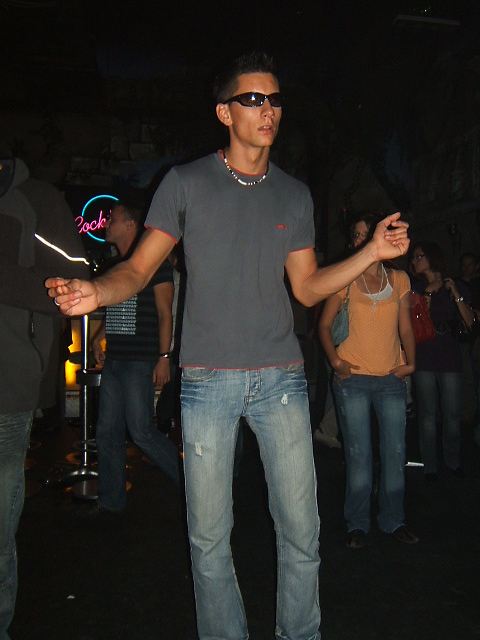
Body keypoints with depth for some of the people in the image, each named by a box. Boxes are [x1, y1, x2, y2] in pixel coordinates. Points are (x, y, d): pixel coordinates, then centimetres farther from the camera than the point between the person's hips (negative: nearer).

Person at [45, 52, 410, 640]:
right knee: (209, 538, 7)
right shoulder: (185, 183, 2)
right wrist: (95, 292, -21)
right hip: (208, 379, -2)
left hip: (281, 377, 3)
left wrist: (374, 252, 4)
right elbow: (140, 267, 0)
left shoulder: (295, 195, 12)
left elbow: (306, 288, 13)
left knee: (301, 532, 8)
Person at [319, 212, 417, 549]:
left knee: (396, 452, 6)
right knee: (358, 454, 3)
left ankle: (393, 520, 24)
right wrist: (335, 360, -8)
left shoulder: (399, 279, 10)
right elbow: (325, 325, 5)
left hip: (392, 379, 2)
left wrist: (410, 362, -1)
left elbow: (406, 327, 13)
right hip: (353, 378, -2)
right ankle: (358, 523, 17)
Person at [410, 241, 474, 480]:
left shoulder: (457, 286, 8)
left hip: (450, 355, 0)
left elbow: (470, 322, -2)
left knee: (453, 413, 1)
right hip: (424, 356, 0)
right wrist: (428, 294, -7)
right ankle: (430, 465, 10)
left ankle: (453, 460, 19)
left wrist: (455, 294, -10)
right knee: (428, 413, 0)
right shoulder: (416, 289, 9)